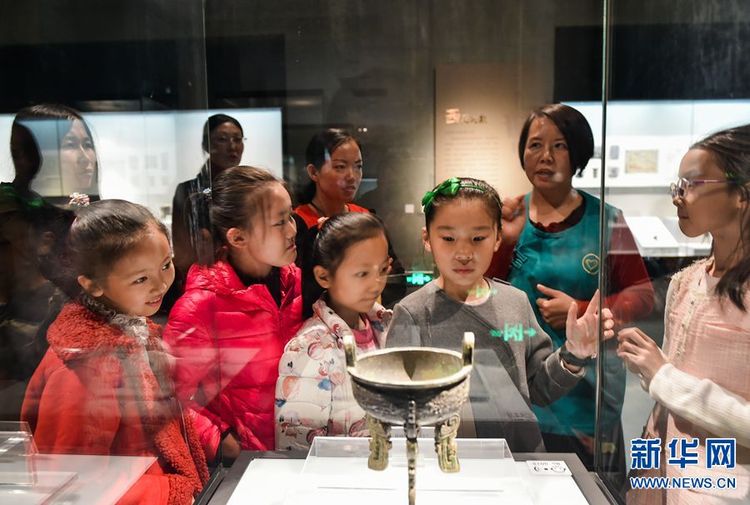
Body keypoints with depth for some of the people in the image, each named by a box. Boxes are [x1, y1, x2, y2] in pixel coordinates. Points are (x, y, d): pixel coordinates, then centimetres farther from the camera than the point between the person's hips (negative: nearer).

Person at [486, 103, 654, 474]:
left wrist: (581, 312, -16)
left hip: (586, 389, -1)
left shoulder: (605, 220, -3)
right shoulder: (507, 217, 2)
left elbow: (642, 295, -1)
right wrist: (503, 242, -14)